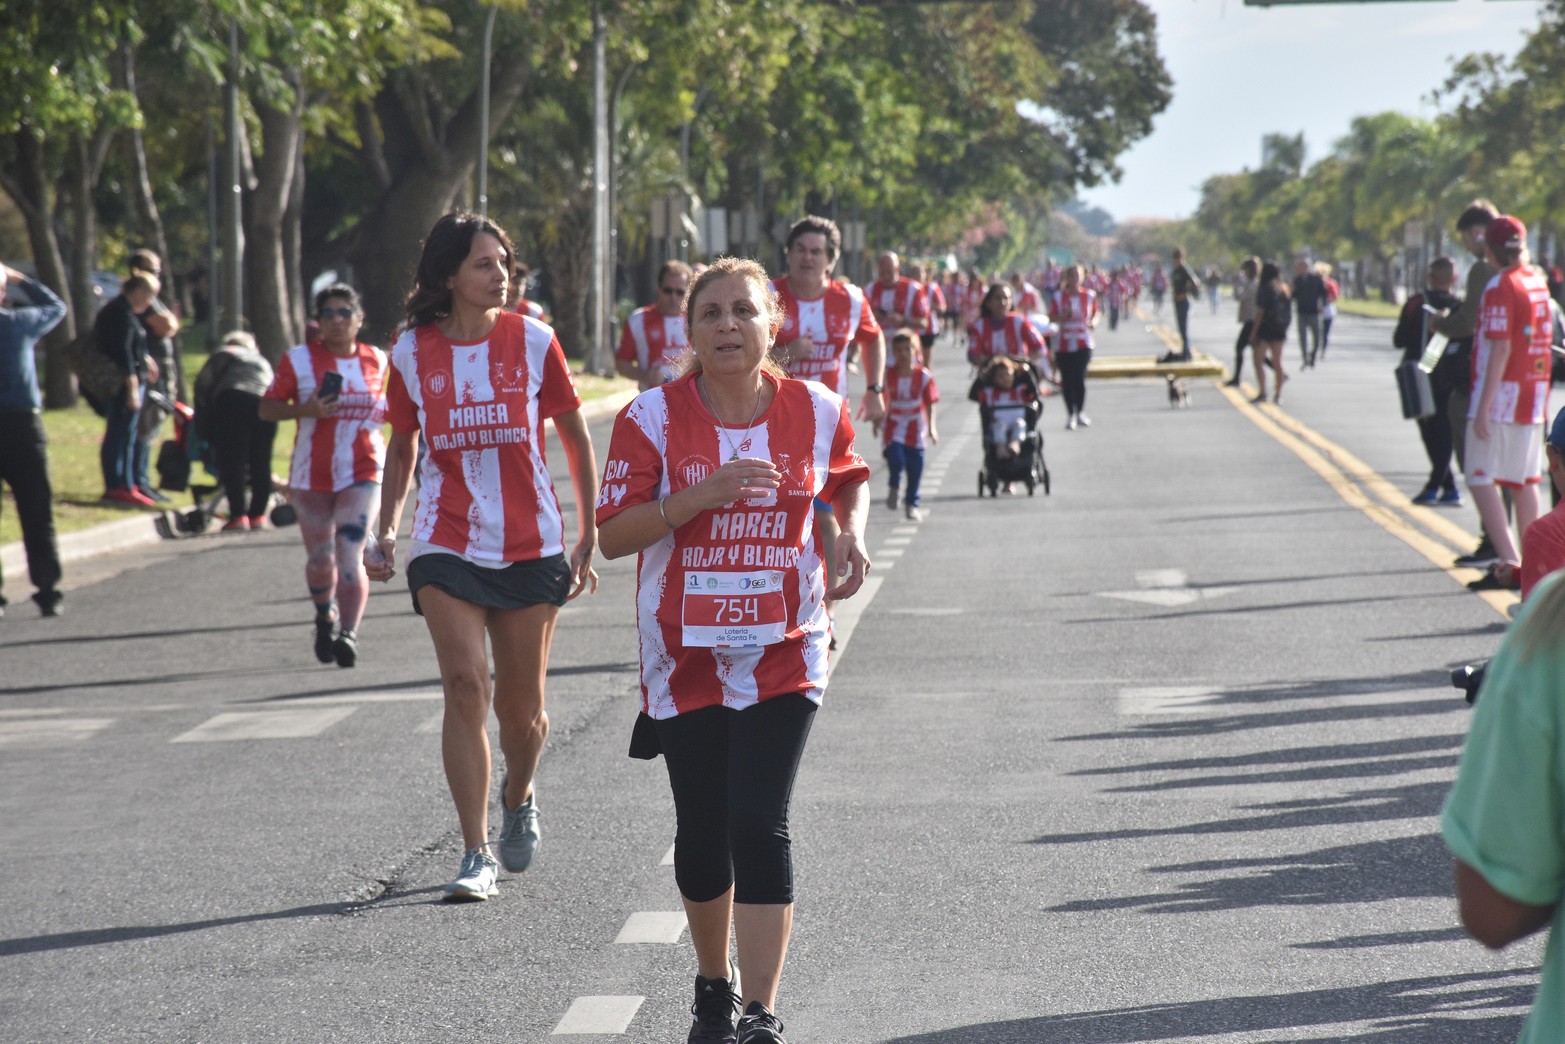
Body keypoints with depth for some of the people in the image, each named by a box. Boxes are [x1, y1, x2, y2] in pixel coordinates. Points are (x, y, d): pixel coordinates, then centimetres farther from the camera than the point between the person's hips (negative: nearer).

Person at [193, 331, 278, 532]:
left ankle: (238, 515, -13)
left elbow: (203, 383, 13)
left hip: (234, 401, -4)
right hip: (266, 406, 4)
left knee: (233, 462, -4)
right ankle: (258, 515, 13)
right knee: (261, 464, 12)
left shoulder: (223, 354, 24)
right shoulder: (262, 361, 37)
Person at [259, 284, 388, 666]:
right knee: (319, 558, 10)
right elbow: (266, 408, -1)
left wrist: (385, 413, -2)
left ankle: (349, 632, -17)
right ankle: (325, 616, 38)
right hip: (311, 474, 1)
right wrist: (307, 410, -18)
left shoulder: (377, 361, 5)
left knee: (350, 555, -16)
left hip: (363, 473, -1)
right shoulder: (300, 360, -1)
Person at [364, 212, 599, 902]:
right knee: (465, 686, -15)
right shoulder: (413, 352, 2)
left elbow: (576, 439, 7)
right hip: (446, 545, 0)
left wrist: (587, 537, 6)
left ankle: (519, 798, 39)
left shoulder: (532, 341, -2)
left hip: (530, 547, 0)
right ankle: (476, 855, -9)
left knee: (520, 708, 5)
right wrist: (384, 532, 6)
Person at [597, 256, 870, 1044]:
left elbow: (849, 477, 20)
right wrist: (703, 493, -22)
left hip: (782, 653, -1)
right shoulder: (654, 417, -7)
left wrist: (852, 532, -1)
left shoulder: (816, 410, -1)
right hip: (686, 654, 1)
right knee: (701, 832, 9)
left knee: (760, 826, -11)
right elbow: (613, 534, -9)